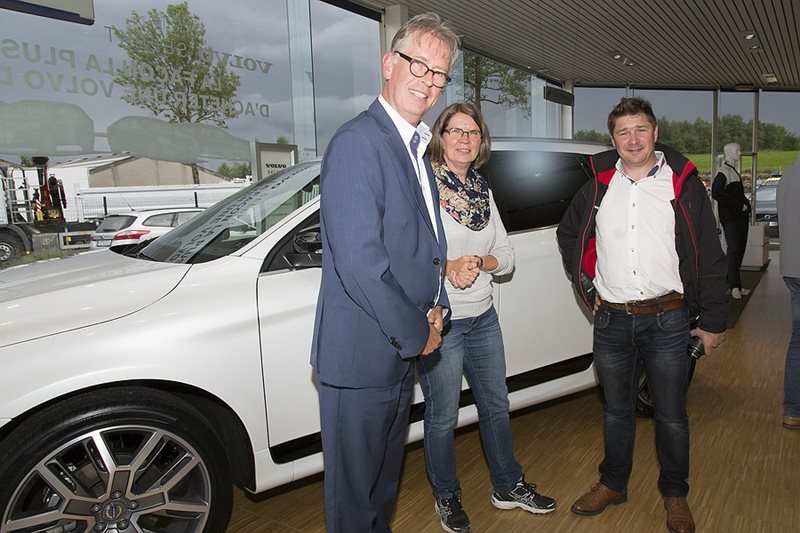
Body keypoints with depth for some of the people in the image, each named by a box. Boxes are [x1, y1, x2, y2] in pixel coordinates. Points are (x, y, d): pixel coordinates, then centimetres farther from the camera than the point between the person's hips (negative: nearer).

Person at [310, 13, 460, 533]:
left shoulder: (416, 149, 13)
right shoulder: (358, 142, -19)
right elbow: (359, 262, -26)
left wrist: (434, 307, 2)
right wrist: (416, 333, -15)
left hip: (404, 347, 9)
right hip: (363, 353, -9)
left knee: (386, 475, 27)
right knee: (355, 491, 11)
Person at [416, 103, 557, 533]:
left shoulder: (483, 191, 8)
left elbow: (506, 257, 8)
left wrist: (478, 263, -12)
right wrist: (449, 266, -25)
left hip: (483, 317, 7)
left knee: (496, 405, 19)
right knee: (443, 416, 8)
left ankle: (508, 487, 40)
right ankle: (447, 497, 32)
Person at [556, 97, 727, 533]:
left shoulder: (683, 185, -1)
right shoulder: (598, 186, 5)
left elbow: (710, 258, 0)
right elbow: (568, 236, 19)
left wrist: (712, 321, -2)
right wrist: (587, 286, 10)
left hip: (667, 320, -2)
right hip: (611, 320, 2)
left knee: (671, 415, 9)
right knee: (616, 410, 17)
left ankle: (675, 495, 31)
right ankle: (613, 484, 36)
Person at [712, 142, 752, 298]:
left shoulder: (734, 171, 19)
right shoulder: (724, 172, -9)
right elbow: (716, 194, -20)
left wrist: (745, 204, 7)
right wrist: (739, 205, -16)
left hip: (741, 216, 9)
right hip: (730, 217, -9)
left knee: (739, 249, 9)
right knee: (734, 249, -11)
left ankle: (733, 284, 16)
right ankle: (734, 286, -8)